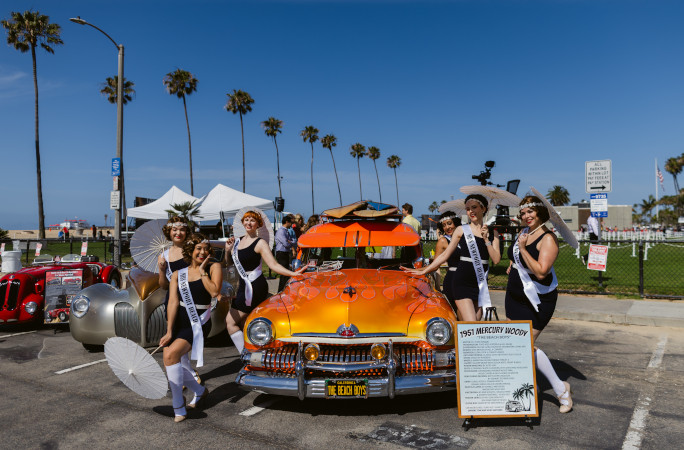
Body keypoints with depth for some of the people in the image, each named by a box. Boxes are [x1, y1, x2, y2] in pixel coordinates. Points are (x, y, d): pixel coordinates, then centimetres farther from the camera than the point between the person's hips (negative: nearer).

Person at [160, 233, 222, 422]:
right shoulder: (178, 275, 7)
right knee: (170, 363, -1)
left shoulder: (213, 267, 1)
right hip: (178, 322, 5)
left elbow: (215, 292, -16)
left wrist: (202, 271, -10)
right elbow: (173, 302, -3)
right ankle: (200, 390, 26)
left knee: (171, 354, -22)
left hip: (199, 323, -4)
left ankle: (178, 407, -11)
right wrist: (169, 332, -11)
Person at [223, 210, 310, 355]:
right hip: (245, 286, 7)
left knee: (230, 322, -8)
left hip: (254, 287, -7)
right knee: (244, 325, 12)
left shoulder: (260, 243, -10)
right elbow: (229, 262, 20)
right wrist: (228, 250, 0)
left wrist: (293, 273, -30)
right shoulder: (238, 241, 11)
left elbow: (273, 264, -17)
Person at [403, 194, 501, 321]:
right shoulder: (461, 230, 3)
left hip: (481, 284, 3)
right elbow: (445, 255, 7)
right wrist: (423, 271, 5)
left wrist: (486, 240, -10)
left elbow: (496, 260, -1)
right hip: (462, 283, -3)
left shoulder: (492, 233, 9)